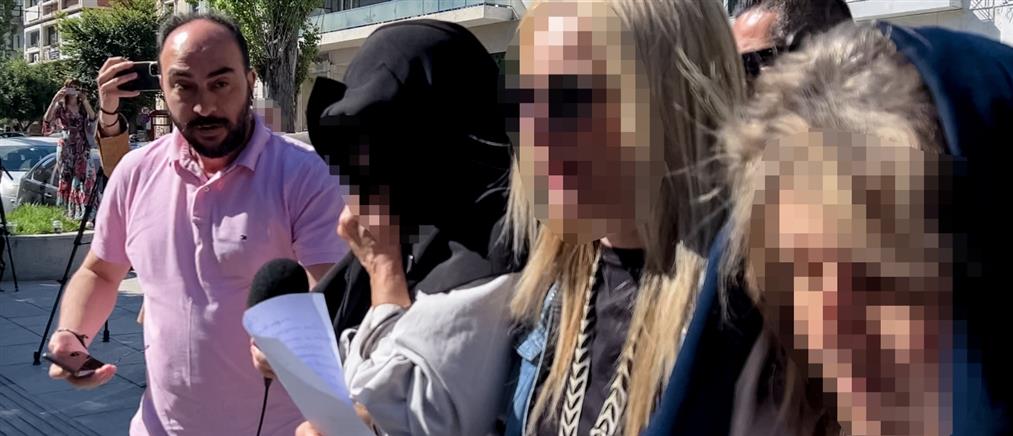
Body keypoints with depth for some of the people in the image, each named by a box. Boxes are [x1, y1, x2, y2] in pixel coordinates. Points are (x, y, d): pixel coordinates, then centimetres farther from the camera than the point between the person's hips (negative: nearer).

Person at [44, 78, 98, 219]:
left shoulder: (83, 106, 9)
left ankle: (83, 211, -8)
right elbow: (47, 119, -15)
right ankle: (67, 211, 5)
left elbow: (93, 118, -9)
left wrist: (85, 100, -18)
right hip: (66, 146, -1)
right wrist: (55, 100, -22)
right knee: (66, 178, 1)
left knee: (83, 177, -8)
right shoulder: (60, 106, 2)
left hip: (83, 146, 1)